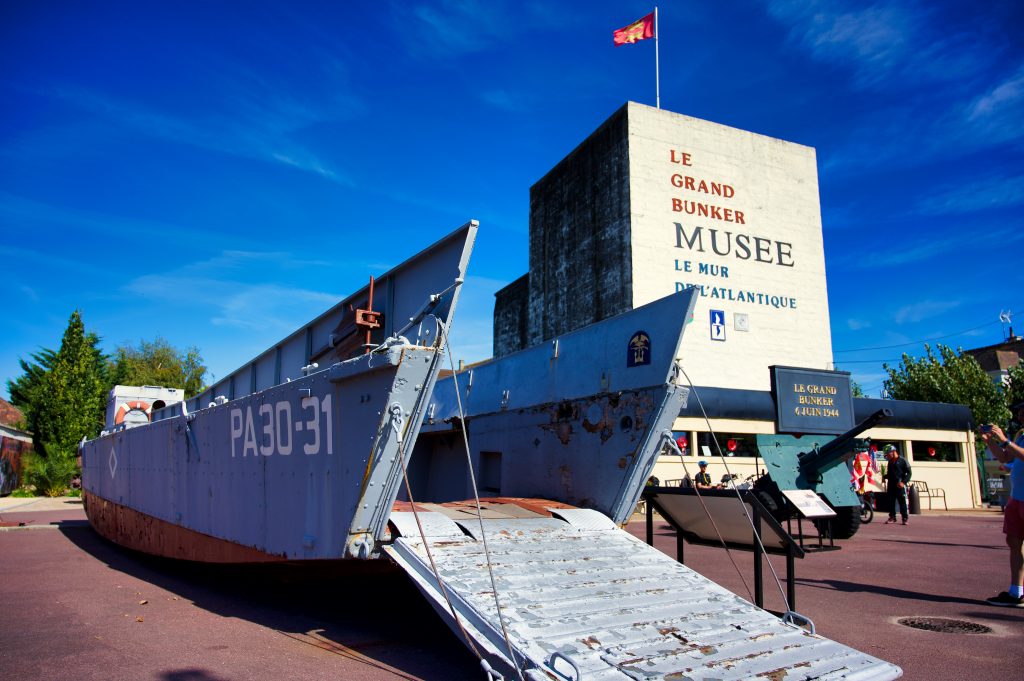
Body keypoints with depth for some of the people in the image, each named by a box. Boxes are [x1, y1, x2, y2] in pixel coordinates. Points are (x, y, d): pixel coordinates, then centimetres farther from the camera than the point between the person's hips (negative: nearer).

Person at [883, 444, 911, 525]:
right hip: (891, 485, 7)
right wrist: (885, 477, 6)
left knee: (902, 502, -5)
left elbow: (908, 473, -7)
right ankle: (892, 517, 15)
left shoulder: (902, 461, -4)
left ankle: (904, 518, -1)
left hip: (900, 485, -7)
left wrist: (904, 482, -16)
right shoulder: (890, 462, 17)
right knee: (891, 501, 7)